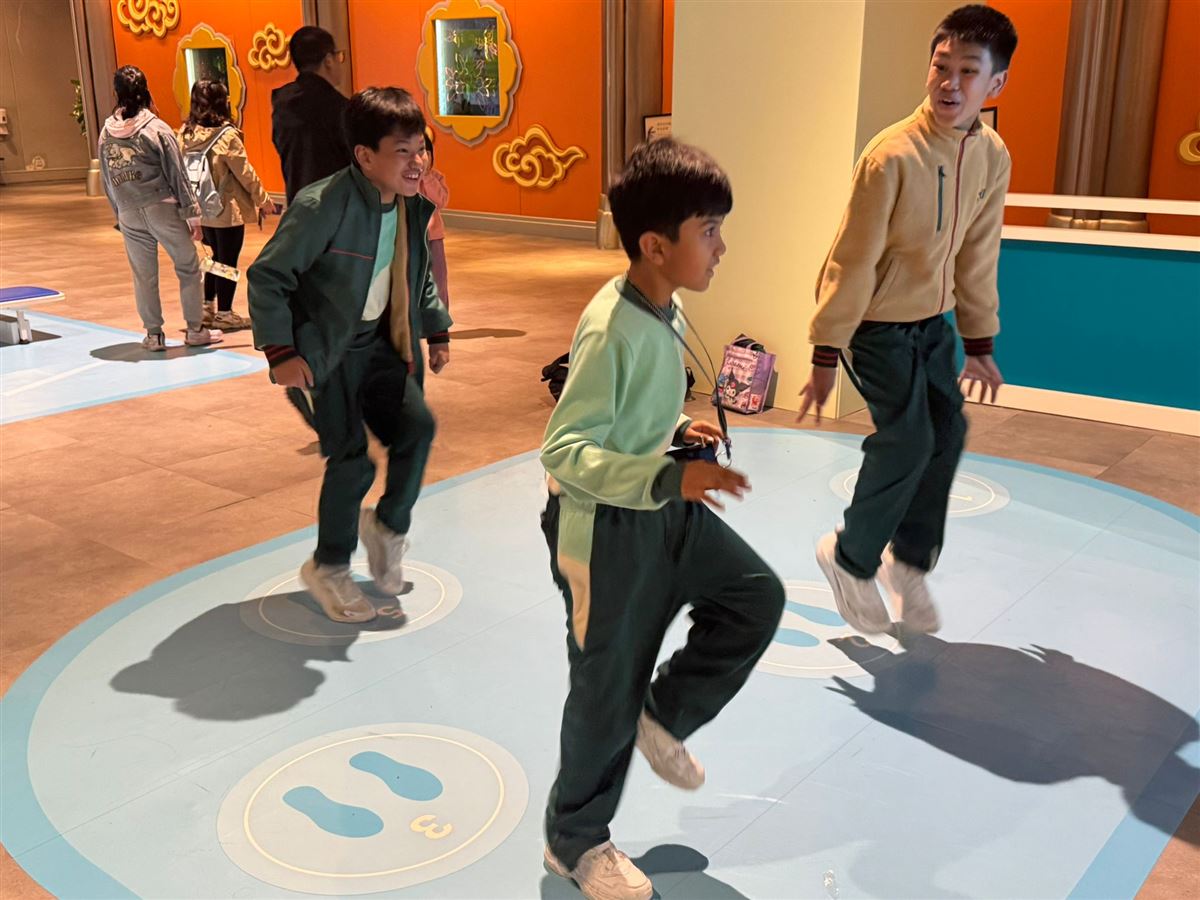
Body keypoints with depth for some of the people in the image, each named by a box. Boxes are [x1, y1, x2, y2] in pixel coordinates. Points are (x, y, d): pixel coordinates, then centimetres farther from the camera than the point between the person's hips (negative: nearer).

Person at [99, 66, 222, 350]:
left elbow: (106, 179, 11)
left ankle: (153, 334, 13)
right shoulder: (157, 128, -7)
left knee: (143, 275, 8)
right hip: (162, 207, -4)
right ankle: (195, 330, 8)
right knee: (188, 267, 7)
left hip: (129, 214, 4)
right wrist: (192, 213, -2)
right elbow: (177, 175, -6)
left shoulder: (106, 132, 6)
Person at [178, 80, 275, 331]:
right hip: (228, 210, -6)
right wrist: (263, 200, -1)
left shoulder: (186, 134, -1)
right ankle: (224, 314, 11)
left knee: (216, 258, 20)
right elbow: (245, 173, -13)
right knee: (228, 261, 4)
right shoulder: (226, 135, -17)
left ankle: (206, 308, 25)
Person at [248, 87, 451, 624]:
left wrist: (437, 330, 15)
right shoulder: (322, 207, -24)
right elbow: (267, 276, -19)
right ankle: (329, 568, 17)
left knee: (416, 427, -11)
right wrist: (281, 353, -22)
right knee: (352, 460, -7)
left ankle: (388, 527, 16)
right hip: (327, 351, -6)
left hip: (380, 343, 6)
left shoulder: (415, 204, -3)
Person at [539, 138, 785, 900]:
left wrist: (680, 431, 0)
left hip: (665, 508, 8)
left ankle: (664, 718, 28)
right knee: (608, 689, 6)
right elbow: (563, 450, -30)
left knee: (757, 596, 11)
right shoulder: (612, 330, -27)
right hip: (605, 525, -8)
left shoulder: (668, 311, 0)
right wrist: (669, 479, -37)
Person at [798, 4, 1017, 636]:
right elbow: (852, 261, -20)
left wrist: (980, 344, 11)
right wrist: (826, 353, -18)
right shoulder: (893, 156, -23)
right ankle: (851, 559, 10)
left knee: (947, 434, 5)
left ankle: (909, 560, 24)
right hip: (878, 324, -7)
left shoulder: (993, 157, -3)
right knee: (907, 441, -13)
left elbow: (977, 256, 7)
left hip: (933, 323, 7)